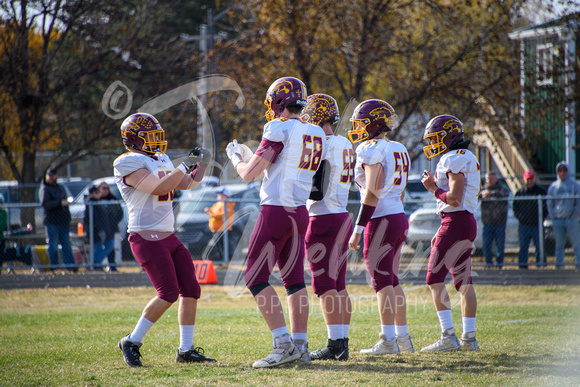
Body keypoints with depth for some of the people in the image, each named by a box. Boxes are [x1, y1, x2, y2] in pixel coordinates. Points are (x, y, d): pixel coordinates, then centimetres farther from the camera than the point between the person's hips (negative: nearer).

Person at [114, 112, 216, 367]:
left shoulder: (160, 160, 17)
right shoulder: (129, 164, -10)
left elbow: (187, 185, 22)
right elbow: (159, 188, -20)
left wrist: (202, 165, 6)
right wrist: (185, 166, -17)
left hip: (168, 236, 9)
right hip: (146, 237, -9)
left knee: (191, 290, 5)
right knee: (169, 293, -15)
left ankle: (186, 350, 11)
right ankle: (132, 342, -4)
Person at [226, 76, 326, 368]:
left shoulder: (280, 129, -13)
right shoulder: (317, 134, 11)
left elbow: (250, 174, -11)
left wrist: (235, 157, 10)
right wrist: (248, 155, 28)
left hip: (276, 212, -8)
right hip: (301, 212, 8)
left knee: (255, 278, -2)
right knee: (294, 279, 12)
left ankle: (283, 344, -10)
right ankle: (300, 345, 10)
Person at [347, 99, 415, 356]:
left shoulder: (372, 150, -12)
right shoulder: (399, 150, 15)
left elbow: (372, 193, -17)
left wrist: (358, 229, -16)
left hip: (381, 219, -9)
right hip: (399, 217, 9)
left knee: (382, 281, -6)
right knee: (392, 280, 14)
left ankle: (388, 341, -8)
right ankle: (403, 338, 16)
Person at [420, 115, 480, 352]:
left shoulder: (454, 160, -13)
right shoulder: (468, 159, 18)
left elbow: (455, 199, -21)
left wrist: (434, 189, -6)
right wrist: (441, 232, 21)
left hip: (455, 222, -10)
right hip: (468, 221, 10)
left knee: (435, 279, -7)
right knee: (463, 281, 9)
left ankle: (448, 337, -12)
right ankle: (469, 338, 9)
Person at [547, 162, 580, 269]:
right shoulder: (553, 187, 10)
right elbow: (550, 204, 13)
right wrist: (553, 217, 1)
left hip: (571, 220, -2)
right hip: (558, 220, 2)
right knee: (559, 244, 3)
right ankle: (559, 264, 8)